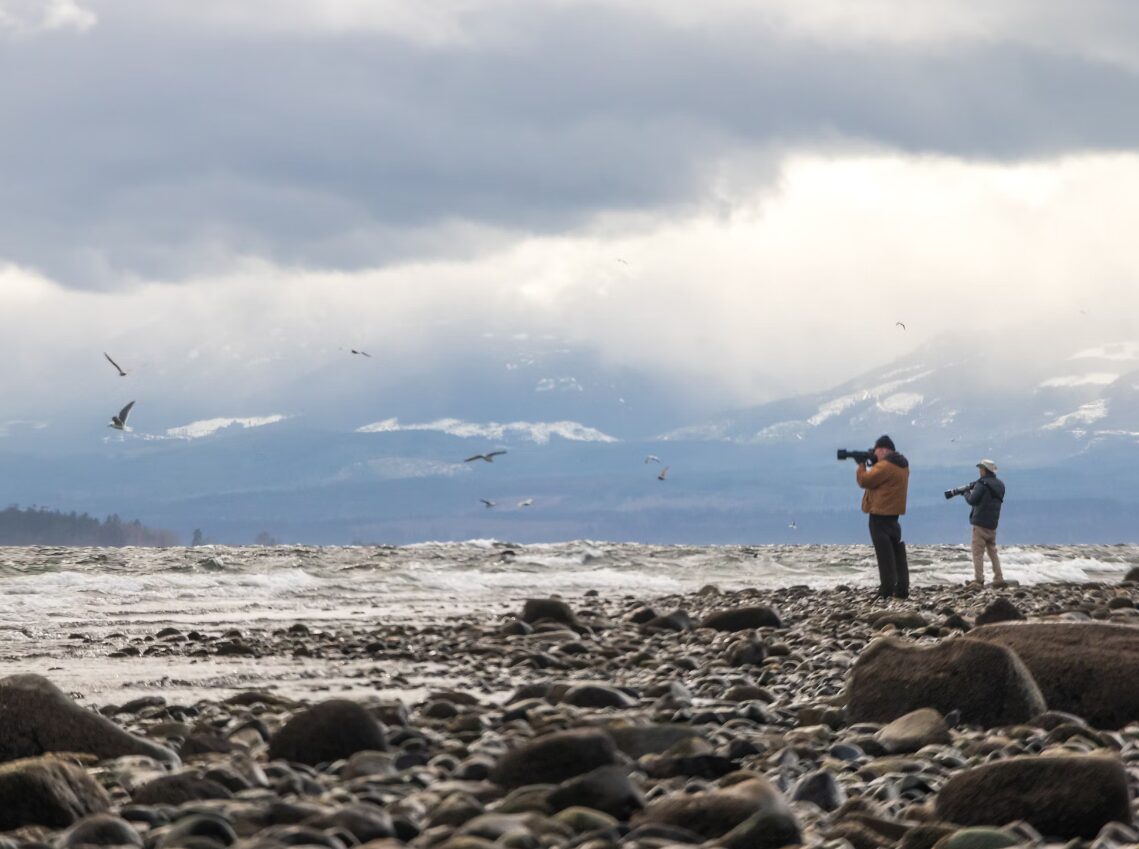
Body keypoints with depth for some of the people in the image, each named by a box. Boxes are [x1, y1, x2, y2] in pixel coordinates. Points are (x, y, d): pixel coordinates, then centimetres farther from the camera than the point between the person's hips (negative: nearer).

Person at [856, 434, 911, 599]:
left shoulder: (885, 466, -18)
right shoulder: (902, 465, 14)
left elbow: (864, 481, -17)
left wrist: (861, 466, -1)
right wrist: (871, 465, 9)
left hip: (880, 513, -9)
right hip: (894, 513, 9)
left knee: (884, 551, -8)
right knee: (897, 550, 10)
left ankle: (887, 588, -11)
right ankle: (902, 588, 10)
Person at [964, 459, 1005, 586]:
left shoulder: (982, 484, -13)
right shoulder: (999, 485, 12)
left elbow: (972, 500, -15)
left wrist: (967, 493, 4)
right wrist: (973, 491, 11)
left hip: (980, 523, -8)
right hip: (993, 524, 8)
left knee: (978, 552, -5)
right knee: (992, 551, 15)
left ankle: (978, 580, -10)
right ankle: (998, 578, 12)